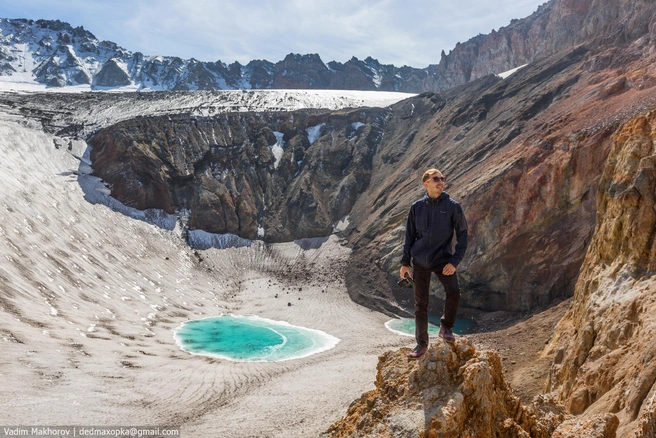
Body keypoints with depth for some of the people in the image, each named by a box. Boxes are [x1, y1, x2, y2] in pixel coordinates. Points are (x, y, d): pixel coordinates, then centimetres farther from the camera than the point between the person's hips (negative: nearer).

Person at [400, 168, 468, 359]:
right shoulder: (417, 207, 3)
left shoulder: (453, 206, -3)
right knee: (420, 303, 5)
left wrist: (455, 261, -12)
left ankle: (446, 327, 4)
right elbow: (410, 235, 8)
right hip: (420, 261, 2)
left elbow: (462, 235, -2)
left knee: (454, 291, -22)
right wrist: (405, 262, 4)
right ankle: (421, 343, 19)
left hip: (443, 259, -1)